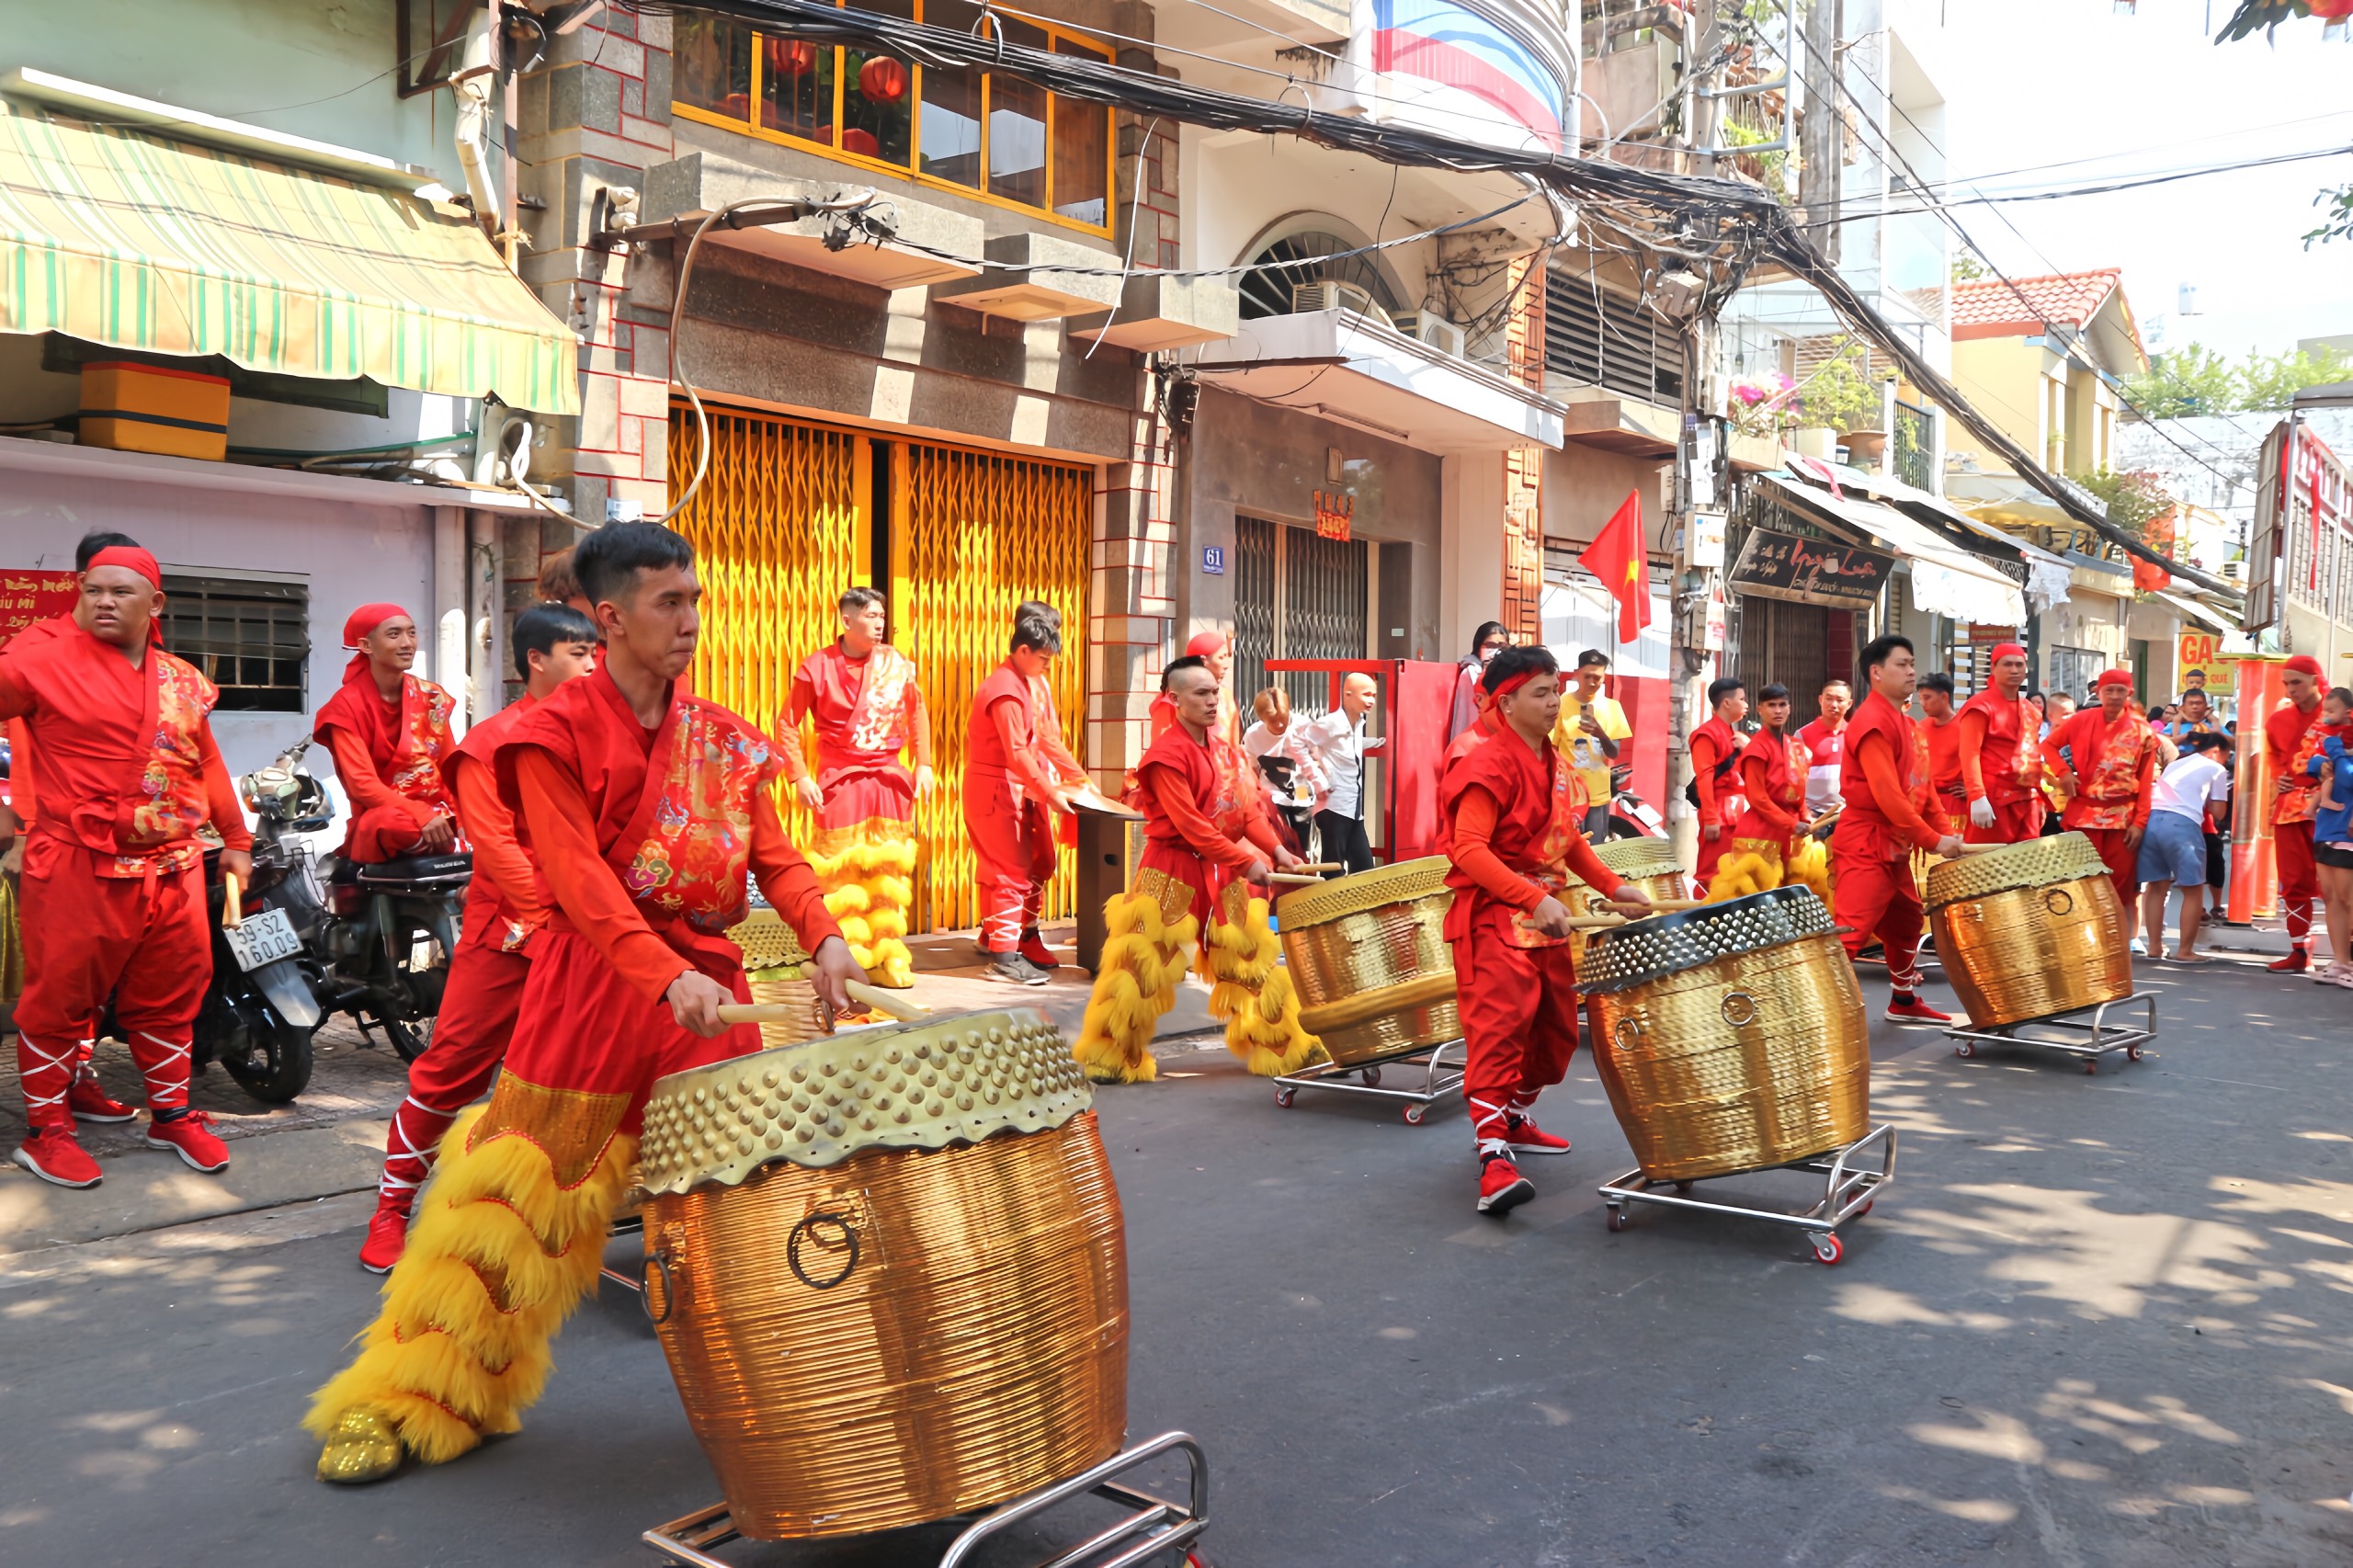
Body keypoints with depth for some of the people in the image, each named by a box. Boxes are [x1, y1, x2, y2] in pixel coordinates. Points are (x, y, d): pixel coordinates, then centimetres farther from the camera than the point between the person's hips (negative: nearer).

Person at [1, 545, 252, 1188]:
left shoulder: (184, 681, 13)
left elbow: (206, 763, 21)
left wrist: (234, 839, 23)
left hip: (173, 870, 5)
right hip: (80, 869, -5)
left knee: (170, 996, 13)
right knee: (61, 998, 2)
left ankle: (172, 1114, 27)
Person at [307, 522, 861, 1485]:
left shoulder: (723, 738, 8)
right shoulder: (557, 735, -7)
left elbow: (774, 858, 4)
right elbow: (578, 877, -18)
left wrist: (823, 936, -16)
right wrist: (667, 974, -31)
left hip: (706, 986, 4)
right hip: (591, 983, -4)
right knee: (519, 1191, 2)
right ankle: (405, 1403, 17)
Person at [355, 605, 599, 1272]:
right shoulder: (491, 743, -1)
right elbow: (497, 847, -10)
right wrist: (556, 920, -16)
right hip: (510, 934, -3)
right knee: (451, 1068, 1)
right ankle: (392, 1206, 16)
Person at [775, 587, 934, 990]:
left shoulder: (897, 664, 3)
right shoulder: (818, 666, -6)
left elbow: (917, 714, 16)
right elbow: (787, 724, -2)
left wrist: (924, 764, 8)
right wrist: (799, 777, -8)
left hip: (890, 780, 3)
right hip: (840, 781, -3)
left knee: (889, 872, 6)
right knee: (842, 873, -2)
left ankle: (887, 960, 14)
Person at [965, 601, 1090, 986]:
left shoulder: (1037, 684, 10)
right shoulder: (1006, 690, -20)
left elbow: (1049, 738, 13)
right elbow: (1018, 754, -24)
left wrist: (1079, 777, 7)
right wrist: (1051, 793, -24)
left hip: (1023, 790, 9)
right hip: (994, 790, -9)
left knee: (1037, 865, 12)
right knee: (1012, 871, -8)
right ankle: (1003, 955, -4)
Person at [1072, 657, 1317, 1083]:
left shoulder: (1225, 748, 8)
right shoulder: (1167, 755, -16)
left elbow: (1248, 809, 8)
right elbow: (1190, 826, -21)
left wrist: (1275, 848, -8)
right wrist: (1248, 862, -22)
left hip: (1224, 871, 7)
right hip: (1174, 871, -7)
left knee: (1253, 958, 12)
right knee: (1145, 963, -5)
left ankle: (1281, 1048, 24)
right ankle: (1112, 1058, 8)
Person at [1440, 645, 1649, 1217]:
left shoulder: (1555, 765, 12)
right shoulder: (1489, 766, -16)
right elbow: (1468, 848, -25)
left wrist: (1612, 885, 10)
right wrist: (1535, 899, -32)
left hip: (1546, 917, 9)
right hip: (1495, 918, -9)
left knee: (1557, 1029, 16)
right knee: (1500, 1028, -15)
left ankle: (1516, 1120, 35)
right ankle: (1494, 1158, -17)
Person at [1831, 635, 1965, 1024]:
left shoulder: (1902, 721, 16)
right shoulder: (1872, 721, -16)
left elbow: (1918, 785, 20)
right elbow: (1886, 794, -23)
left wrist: (1944, 831, 10)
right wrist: (1932, 840, -21)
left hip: (1894, 844, 10)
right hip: (1865, 844, -10)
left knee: (1907, 923, 22)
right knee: (1849, 933, -16)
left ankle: (1905, 1002, 37)